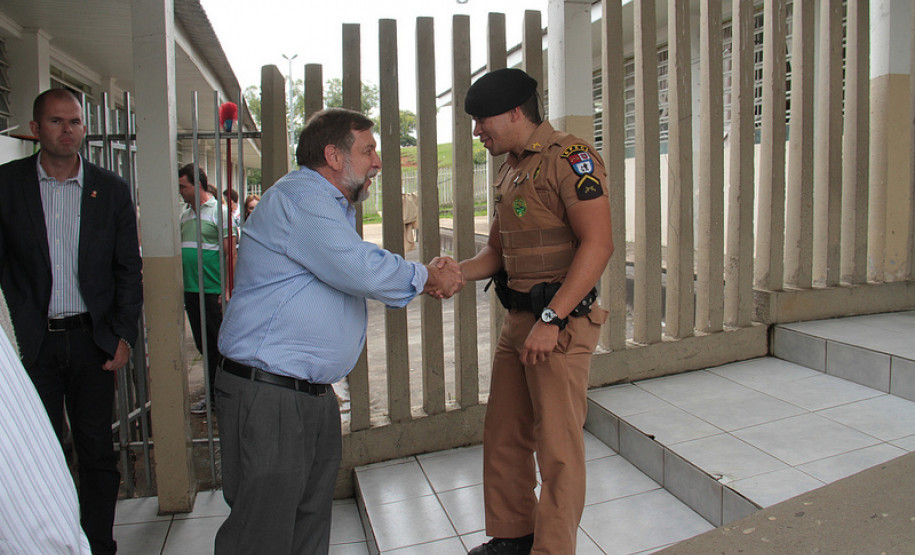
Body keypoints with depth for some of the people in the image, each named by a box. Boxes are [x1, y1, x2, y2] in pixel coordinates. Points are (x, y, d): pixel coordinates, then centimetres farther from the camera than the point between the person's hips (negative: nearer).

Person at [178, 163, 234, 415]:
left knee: (218, 345, 1)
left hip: (213, 291, -7)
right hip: (190, 290, 7)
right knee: (204, 345, 13)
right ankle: (213, 394, 24)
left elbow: (231, 253, -11)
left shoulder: (219, 211, -7)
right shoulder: (185, 213, 15)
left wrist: (227, 290, -16)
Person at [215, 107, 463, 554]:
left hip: (315, 394, 10)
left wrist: (429, 277, 8)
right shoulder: (300, 197, -14)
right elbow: (363, 271, -23)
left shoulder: (330, 205, 20)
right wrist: (427, 277, -5)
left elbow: (355, 276, 23)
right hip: (268, 395, -10)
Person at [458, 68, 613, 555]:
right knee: (503, 437, 15)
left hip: (561, 323, -9)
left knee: (557, 449, 2)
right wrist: (458, 272, 0)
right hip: (517, 321, 9)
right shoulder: (507, 173, 18)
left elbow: (598, 244, -20)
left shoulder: (569, 157, -10)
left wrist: (551, 319, -24)